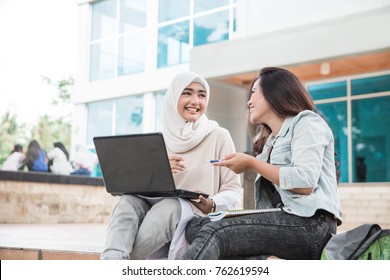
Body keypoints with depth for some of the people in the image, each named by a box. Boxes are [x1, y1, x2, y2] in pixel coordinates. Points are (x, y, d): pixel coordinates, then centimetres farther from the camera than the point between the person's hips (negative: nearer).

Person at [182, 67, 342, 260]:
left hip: (310, 224, -8)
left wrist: (251, 163, -7)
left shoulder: (306, 122, 3)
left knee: (214, 232, -26)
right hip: (281, 223, 8)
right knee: (195, 226, -11)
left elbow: (305, 183, -16)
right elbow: (273, 200, 14)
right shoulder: (271, 141, 27)